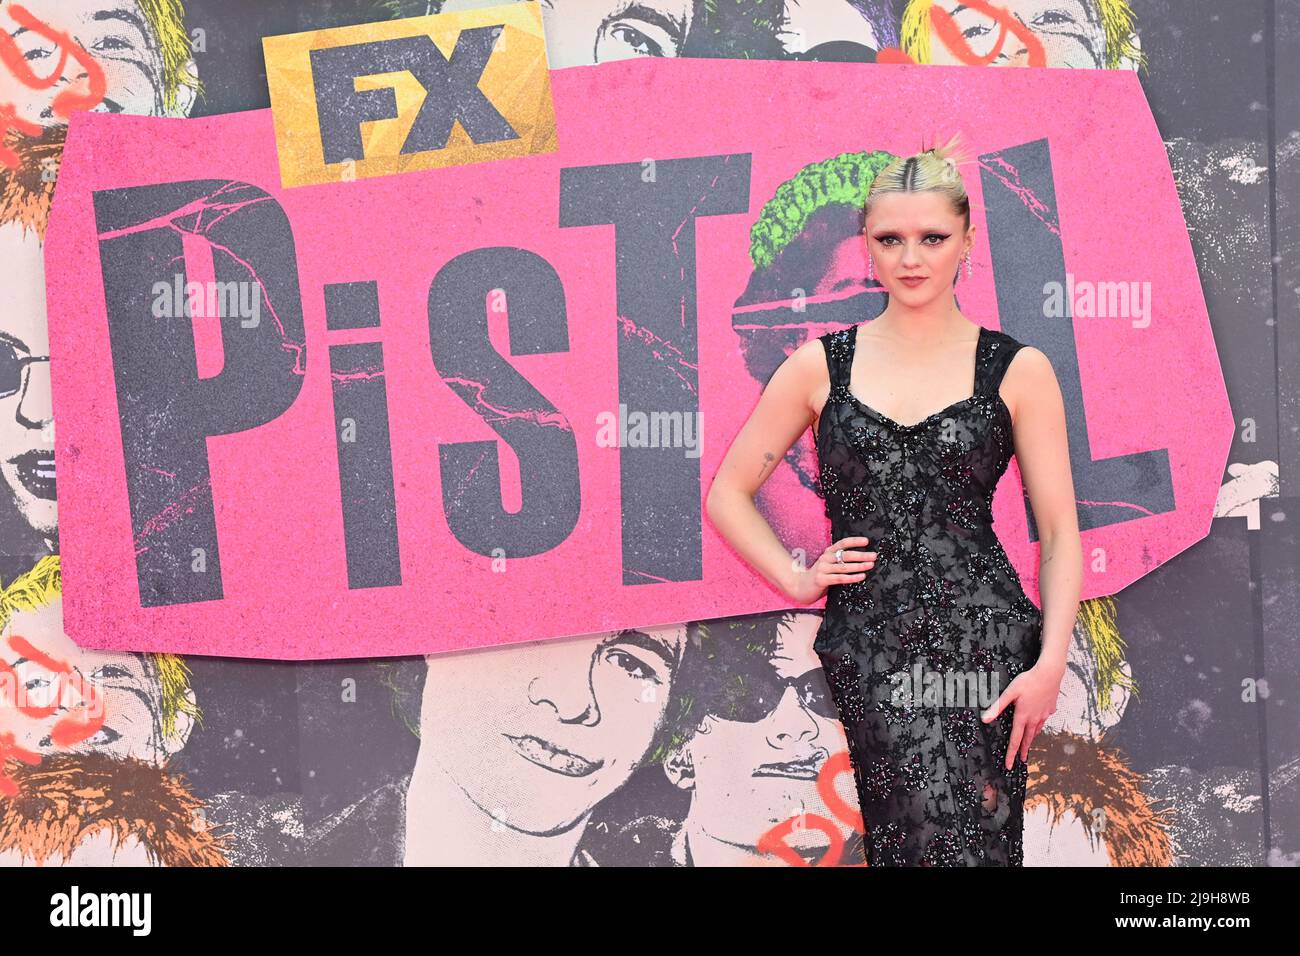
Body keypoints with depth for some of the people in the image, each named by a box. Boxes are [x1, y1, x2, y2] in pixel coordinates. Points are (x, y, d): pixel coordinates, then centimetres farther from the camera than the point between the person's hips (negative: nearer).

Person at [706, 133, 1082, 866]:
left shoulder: (1017, 369, 5)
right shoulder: (822, 365, 9)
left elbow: (1059, 530, 4)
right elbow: (728, 492, 15)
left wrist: (1050, 662, -6)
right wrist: (796, 579, 4)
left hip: (984, 637, 0)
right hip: (870, 646, 0)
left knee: (976, 837, -6)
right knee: (935, 835, -10)